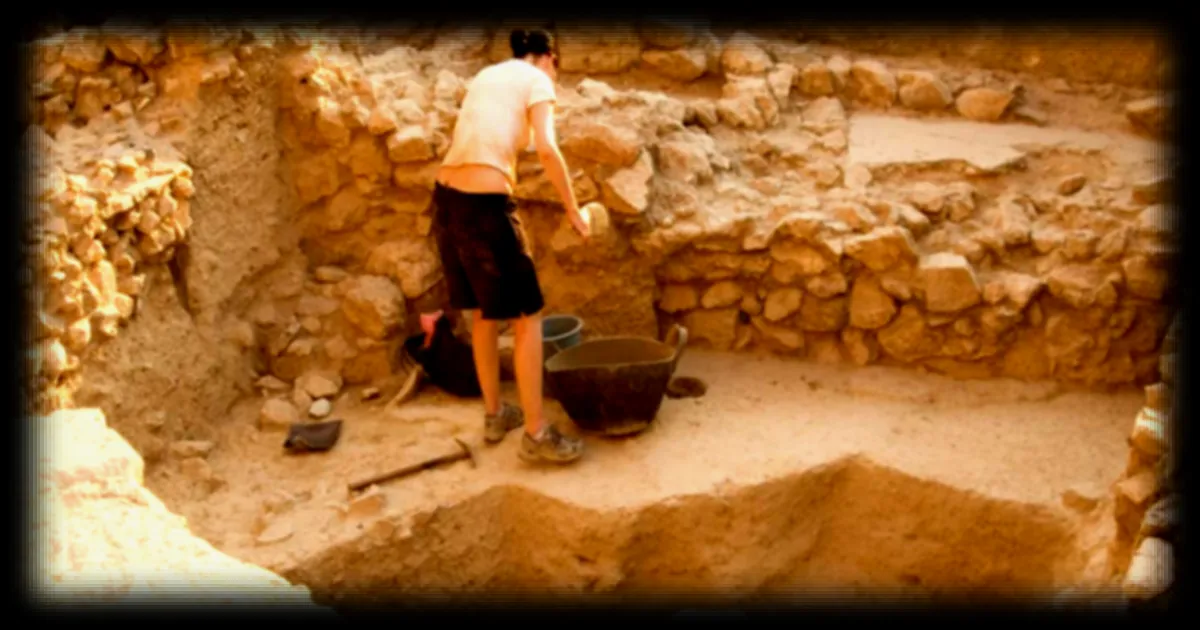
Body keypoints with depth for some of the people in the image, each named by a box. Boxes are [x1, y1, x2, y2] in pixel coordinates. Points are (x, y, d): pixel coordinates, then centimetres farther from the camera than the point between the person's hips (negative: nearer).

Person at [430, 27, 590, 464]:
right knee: (527, 318, 2)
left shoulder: (486, 75, 23)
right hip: (486, 203, -8)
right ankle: (536, 434, 4)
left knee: (483, 314, 21)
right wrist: (573, 209, -3)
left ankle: (495, 414, 31)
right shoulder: (537, 80, 2)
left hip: (447, 197, 8)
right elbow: (546, 149, -12)